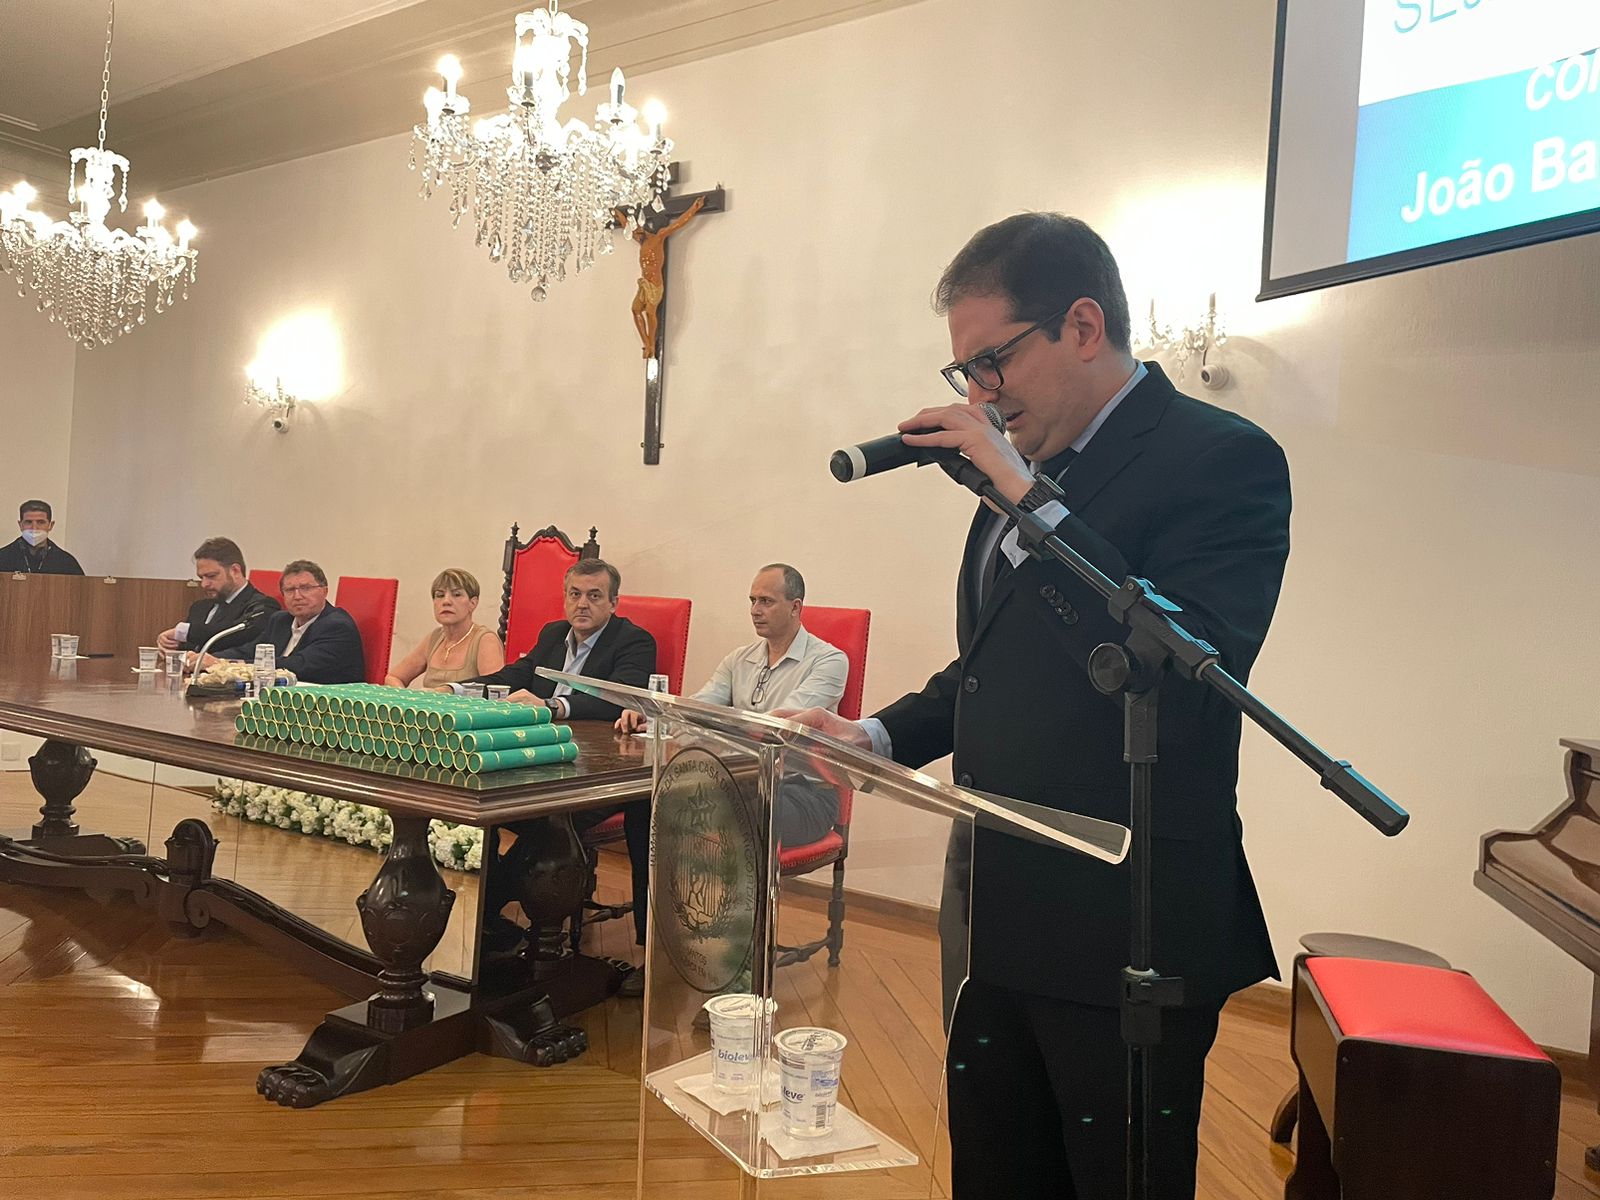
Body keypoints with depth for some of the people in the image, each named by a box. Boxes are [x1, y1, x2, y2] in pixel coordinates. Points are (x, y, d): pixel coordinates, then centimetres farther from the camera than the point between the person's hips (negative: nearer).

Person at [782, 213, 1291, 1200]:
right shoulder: (1033, 467, 11)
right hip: (998, 918, 7)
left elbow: (1183, 674, -27)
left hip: (1120, 932, -7)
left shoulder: (1223, 458, -12)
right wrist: (879, 735, 4)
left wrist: (1027, 498, -24)